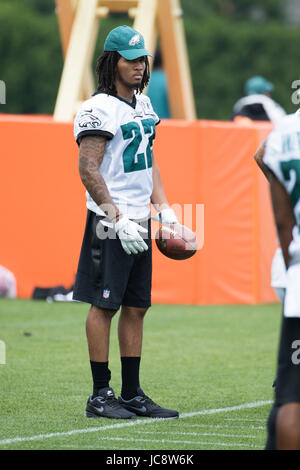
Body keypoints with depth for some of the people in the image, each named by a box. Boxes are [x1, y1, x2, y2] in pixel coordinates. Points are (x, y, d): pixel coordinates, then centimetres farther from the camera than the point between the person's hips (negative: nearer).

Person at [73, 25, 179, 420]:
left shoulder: (143, 104, 14)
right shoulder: (99, 109, -12)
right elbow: (88, 169, -16)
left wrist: (164, 208, 11)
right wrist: (118, 221, -19)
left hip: (139, 222, 8)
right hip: (110, 223, -8)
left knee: (136, 307, 9)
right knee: (104, 305, -4)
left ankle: (132, 394, 14)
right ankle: (100, 395, 0)